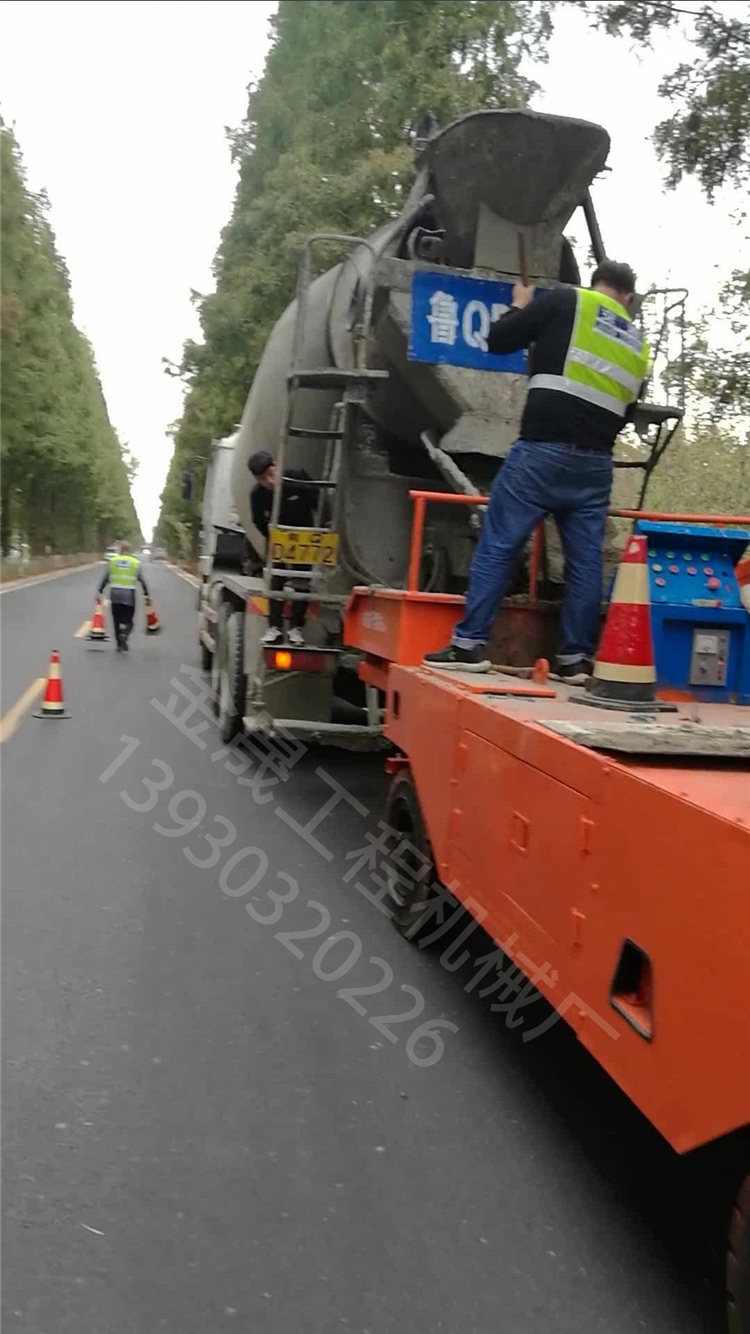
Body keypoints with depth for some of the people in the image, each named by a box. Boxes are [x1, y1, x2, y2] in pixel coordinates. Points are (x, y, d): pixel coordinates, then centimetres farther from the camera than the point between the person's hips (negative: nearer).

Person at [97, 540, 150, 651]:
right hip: (129, 596, -1)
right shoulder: (136, 563, 1)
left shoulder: (112, 561, 4)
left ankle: (120, 645, 13)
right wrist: (146, 595, 7)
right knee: (128, 620, 7)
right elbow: (142, 580, 1)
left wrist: (99, 591, 6)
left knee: (117, 621, 13)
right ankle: (124, 634, -24)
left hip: (115, 594, 1)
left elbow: (105, 578, 2)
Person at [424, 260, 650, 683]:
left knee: (498, 544, -2)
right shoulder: (638, 343, 19)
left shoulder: (566, 300, 4)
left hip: (544, 450, -4)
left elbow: (499, 340, 4)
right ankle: (576, 659, 9)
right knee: (586, 560, 7)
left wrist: (520, 307, 21)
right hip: (596, 461, 5)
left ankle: (470, 644, -4)